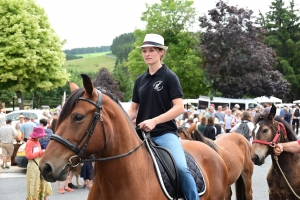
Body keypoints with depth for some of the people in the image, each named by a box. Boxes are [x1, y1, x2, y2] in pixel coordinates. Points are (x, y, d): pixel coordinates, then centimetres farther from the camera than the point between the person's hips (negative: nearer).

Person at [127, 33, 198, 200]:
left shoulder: (169, 77, -3)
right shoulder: (140, 80, 13)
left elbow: (179, 107, -11)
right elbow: (133, 109, 16)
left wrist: (154, 121, -21)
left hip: (165, 133, -6)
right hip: (142, 134, 6)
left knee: (181, 167, -26)